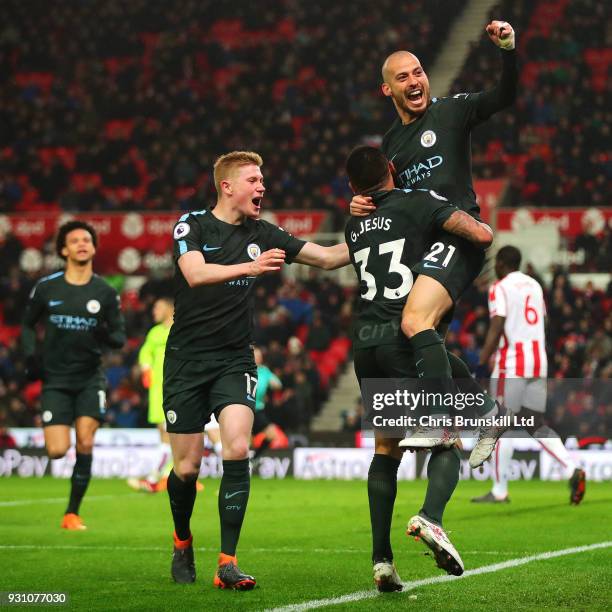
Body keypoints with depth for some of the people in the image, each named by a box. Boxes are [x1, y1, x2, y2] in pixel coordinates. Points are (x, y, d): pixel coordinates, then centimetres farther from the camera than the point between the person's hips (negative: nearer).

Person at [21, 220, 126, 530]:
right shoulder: (46, 288, 0)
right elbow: (27, 325, 14)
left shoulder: (105, 292, 1)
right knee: (57, 451, -10)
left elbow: (120, 336, 6)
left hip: (90, 379, 0)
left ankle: (73, 512, -1)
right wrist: (31, 357, -2)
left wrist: (107, 337, -17)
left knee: (85, 444, -14)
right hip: (55, 379, 0)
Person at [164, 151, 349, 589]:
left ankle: (227, 564, -18)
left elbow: (328, 257, 9)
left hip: (235, 360, 2)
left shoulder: (262, 235, 6)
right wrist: (250, 267, -37)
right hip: (187, 359, -2)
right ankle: (183, 542, 31)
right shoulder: (192, 226, -4)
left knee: (238, 450, -20)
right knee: (187, 467, 1)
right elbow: (196, 273, -23)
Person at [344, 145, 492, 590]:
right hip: (405, 337, -5)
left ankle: (381, 559, 6)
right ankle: (431, 517, -28)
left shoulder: (354, 226, 18)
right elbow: (483, 236, -8)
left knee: (386, 449, 14)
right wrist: (482, 226, 15)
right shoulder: (417, 203, 1)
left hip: (365, 341, 5)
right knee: (449, 440, 0)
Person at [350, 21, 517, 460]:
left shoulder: (452, 111, 3)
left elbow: (504, 97, -10)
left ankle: (439, 421, -28)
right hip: (419, 244, 8)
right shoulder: (391, 142, 21)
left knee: (416, 321, -27)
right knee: (426, 344, 6)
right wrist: (364, 204, 8)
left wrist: (508, 50, -26)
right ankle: (485, 411, 20)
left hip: (456, 236, -8)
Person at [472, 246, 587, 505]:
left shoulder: (500, 288, -6)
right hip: (539, 361, 7)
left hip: (511, 365, -7)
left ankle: (499, 491, 1)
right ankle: (572, 470, -9)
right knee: (536, 425, 9)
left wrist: (480, 365, -11)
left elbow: (496, 331, -13)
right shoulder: (535, 285, 16)